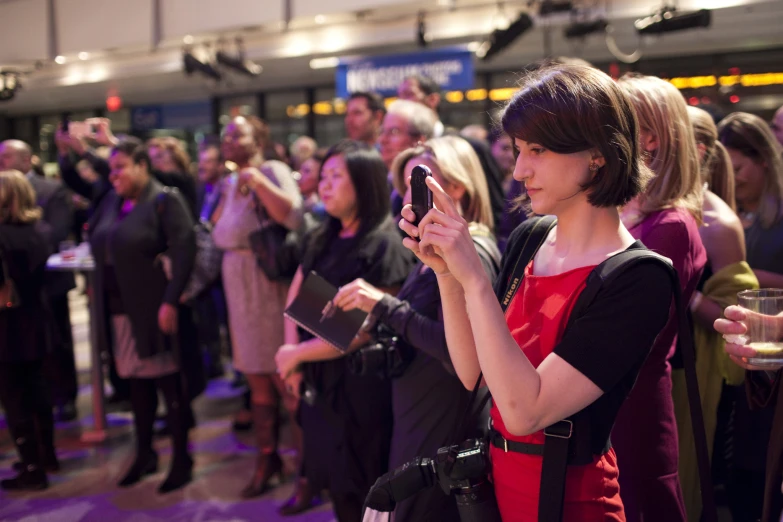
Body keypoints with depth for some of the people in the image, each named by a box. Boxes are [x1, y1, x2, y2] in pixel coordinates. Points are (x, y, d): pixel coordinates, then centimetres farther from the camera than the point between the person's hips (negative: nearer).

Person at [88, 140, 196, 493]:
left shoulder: (166, 201, -9)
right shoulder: (111, 201, 12)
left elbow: (183, 252, -17)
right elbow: (100, 247, 19)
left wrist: (170, 302, -22)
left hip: (155, 308, -6)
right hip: (120, 309, 7)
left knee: (168, 380, 2)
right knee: (136, 380, 15)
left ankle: (181, 460, 13)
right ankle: (144, 454, 28)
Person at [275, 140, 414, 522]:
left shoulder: (384, 244, -14)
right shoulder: (324, 239, 10)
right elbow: (295, 297, 10)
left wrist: (297, 353, -10)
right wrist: (291, 353, -6)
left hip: (361, 390, -7)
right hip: (320, 383, 7)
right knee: (336, 488, 16)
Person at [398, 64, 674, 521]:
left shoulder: (639, 280, -21)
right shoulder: (527, 241, 0)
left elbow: (525, 411, -27)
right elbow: (473, 373, -1)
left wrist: (473, 276, -29)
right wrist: (446, 272, -13)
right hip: (499, 481, 7)